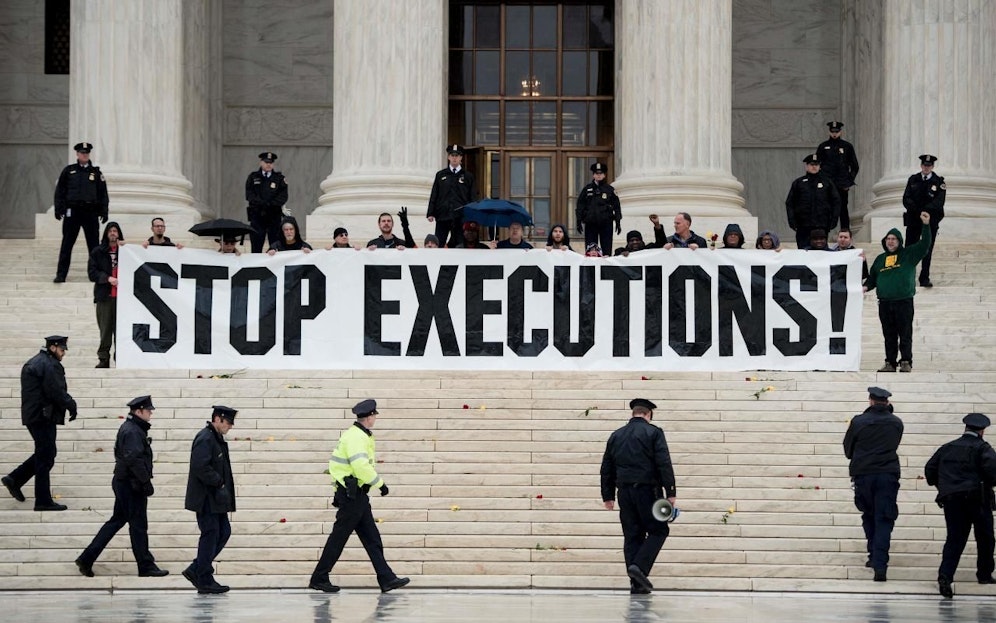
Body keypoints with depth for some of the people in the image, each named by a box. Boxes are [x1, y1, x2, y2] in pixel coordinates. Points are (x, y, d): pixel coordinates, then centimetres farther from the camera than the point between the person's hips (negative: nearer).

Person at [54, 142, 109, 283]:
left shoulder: (96, 172, 8)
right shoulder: (68, 171, 6)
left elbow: (103, 193, 8)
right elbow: (59, 191, 6)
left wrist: (104, 212, 3)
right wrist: (59, 210, -1)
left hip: (91, 212, 0)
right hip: (72, 212, 0)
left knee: (93, 244, 3)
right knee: (67, 244, 0)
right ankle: (61, 275, 2)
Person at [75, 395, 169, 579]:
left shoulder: (127, 428, 14)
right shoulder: (133, 431, -18)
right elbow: (134, 460, -25)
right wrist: (146, 482, -20)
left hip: (122, 481, 10)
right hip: (131, 485, -10)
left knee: (117, 520, 15)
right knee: (138, 524, -1)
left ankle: (86, 559, 15)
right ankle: (146, 566, 7)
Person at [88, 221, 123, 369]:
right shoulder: (98, 252, 8)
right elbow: (92, 272, 4)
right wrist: (108, 278, -10)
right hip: (104, 295, 1)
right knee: (105, 329, 1)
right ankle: (103, 359, 7)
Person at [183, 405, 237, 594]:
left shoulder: (217, 439, 17)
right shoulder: (205, 439, -15)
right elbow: (201, 467, -25)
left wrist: (222, 485, 10)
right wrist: (219, 483, -18)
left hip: (216, 499, 10)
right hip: (206, 499, -10)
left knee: (223, 532, 11)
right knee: (210, 535, -5)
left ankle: (195, 570, 16)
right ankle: (205, 581, 1)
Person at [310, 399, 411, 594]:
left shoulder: (359, 435, 16)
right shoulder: (356, 437, -17)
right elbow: (361, 466, -26)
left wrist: (339, 493, 24)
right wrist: (380, 483, -17)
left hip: (357, 494, 11)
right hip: (352, 495, -11)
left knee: (372, 538, 8)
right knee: (339, 536, -3)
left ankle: (387, 579, 8)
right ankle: (319, 578, 3)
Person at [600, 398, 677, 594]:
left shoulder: (616, 436, 14)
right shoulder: (653, 432, -2)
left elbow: (606, 468, 15)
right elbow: (664, 464, -10)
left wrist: (608, 496, 20)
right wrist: (670, 492, -9)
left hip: (624, 492, 5)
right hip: (647, 489, -5)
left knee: (632, 535, 7)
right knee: (658, 530, 4)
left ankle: (637, 583, 3)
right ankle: (639, 567, -15)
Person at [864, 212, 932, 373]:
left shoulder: (908, 254, 6)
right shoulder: (880, 259, 16)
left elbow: (924, 244, -4)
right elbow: (872, 278, 21)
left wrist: (926, 225, -14)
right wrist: (866, 287, 1)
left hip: (904, 301, -4)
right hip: (885, 303, 4)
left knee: (905, 334, -4)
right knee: (889, 335, 6)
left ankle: (906, 362, -1)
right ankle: (890, 363, 9)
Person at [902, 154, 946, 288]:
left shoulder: (939, 182, 0)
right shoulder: (913, 179, 7)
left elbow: (939, 202, -10)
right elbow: (906, 199, 1)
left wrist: (925, 210, -23)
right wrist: (916, 209, -17)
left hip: (931, 219, -1)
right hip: (913, 219, 2)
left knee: (927, 250, 1)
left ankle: (925, 278, 6)